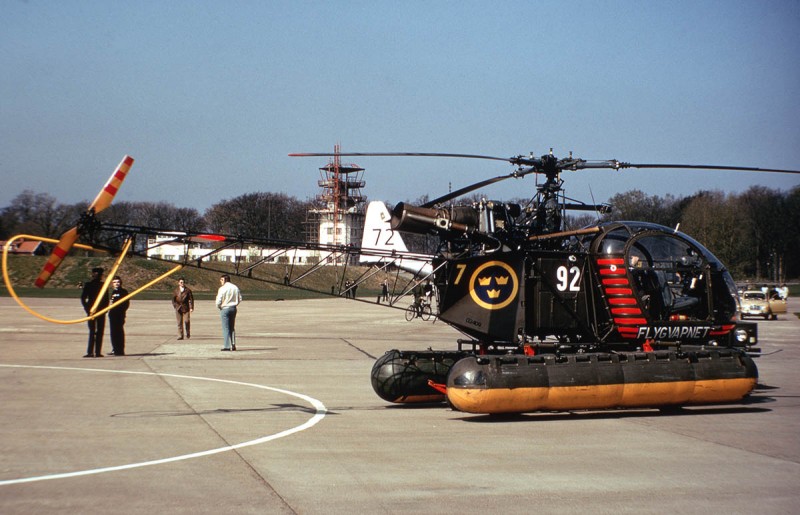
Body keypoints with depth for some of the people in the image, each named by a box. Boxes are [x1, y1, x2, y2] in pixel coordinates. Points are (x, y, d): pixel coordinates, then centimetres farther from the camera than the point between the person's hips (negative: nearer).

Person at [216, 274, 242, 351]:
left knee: (226, 328, -2)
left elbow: (218, 301, -14)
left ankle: (227, 346, -5)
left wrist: (218, 307, 4)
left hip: (225, 308, -6)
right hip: (233, 308, 6)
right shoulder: (235, 287, 6)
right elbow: (240, 299, 8)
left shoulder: (222, 289, -12)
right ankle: (233, 345, 11)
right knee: (232, 328, 14)